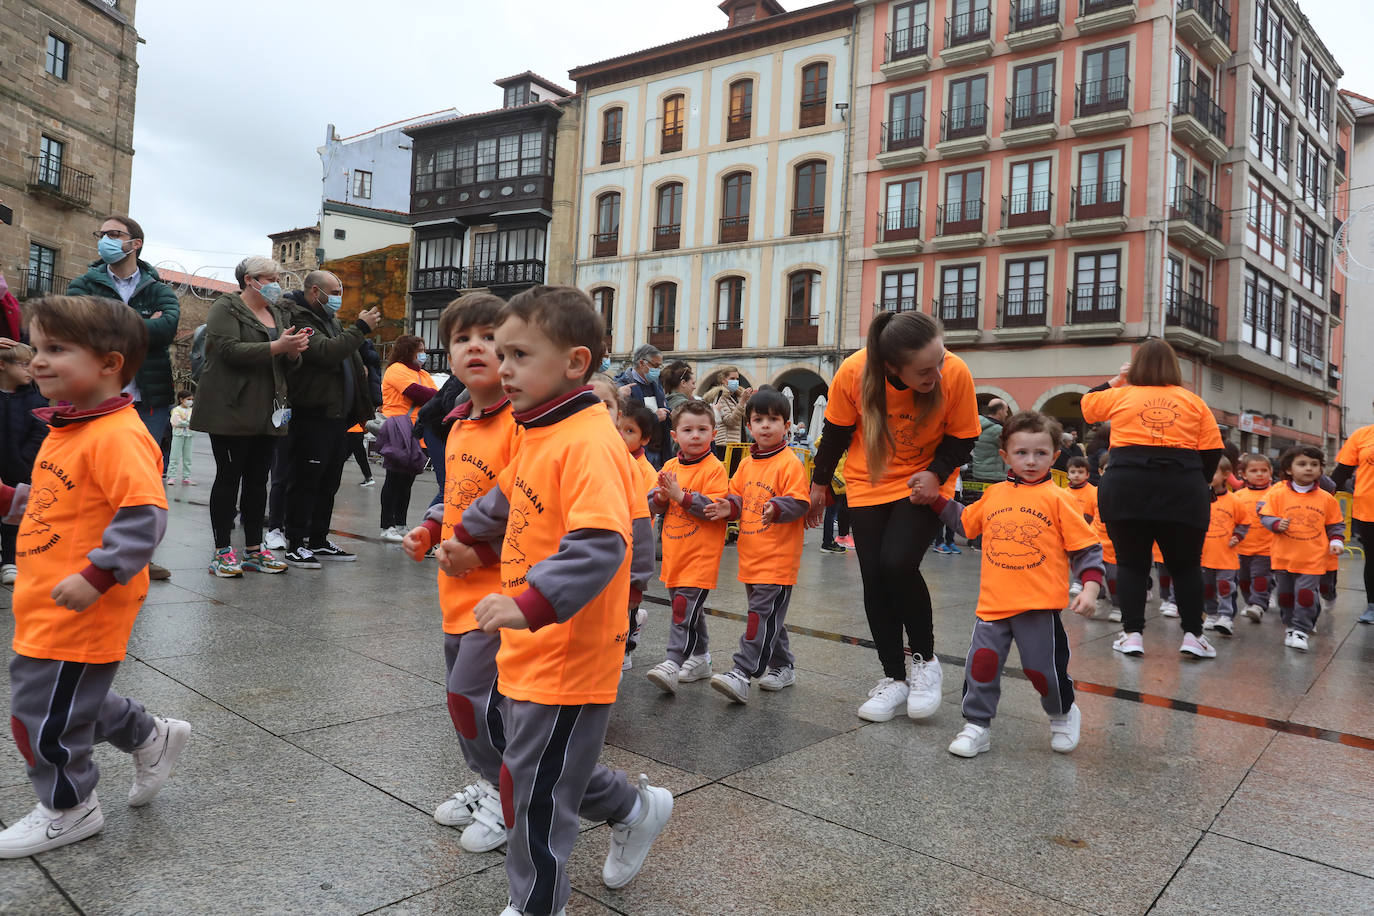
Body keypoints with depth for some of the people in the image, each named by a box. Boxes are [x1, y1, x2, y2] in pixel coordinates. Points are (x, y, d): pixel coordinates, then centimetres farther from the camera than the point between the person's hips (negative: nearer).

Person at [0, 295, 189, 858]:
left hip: (79, 609, -10)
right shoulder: (67, 427, 10)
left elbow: (144, 516, -29)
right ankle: (151, 738, 40)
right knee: (71, 697, 22)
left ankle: (68, 809, 27)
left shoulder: (116, 435, -22)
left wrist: (96, 576, -30)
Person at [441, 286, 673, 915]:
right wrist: (468, 536, 28)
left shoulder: (588, 443, -23)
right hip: (530, 649, 10)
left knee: (535, 790, 6)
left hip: (567, 656, -10)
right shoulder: (538, 435, 8)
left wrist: (531, 605, -41)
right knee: (547, 765, 25)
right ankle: (636, 810, 46)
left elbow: (600, 545, -34)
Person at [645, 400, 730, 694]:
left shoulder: (714, 468, -10)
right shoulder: (670, 466, 10)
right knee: (690, 606, 17)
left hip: (700, 554, -7)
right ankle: (700, 658, 30)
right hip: (674, 551, 7)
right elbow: (653, 503, 11)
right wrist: (662, 497, -12)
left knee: (685, 607, -12)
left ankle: (673, 662, -11)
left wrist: (680, 495, -22)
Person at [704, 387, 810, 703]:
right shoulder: (746, 464, 13)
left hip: (778, 558, -8)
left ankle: (742, 673, -10)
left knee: (763, 614, -9)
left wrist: (776, 509, -34)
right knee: (769, 615, 17)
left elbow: (799, 503, -16)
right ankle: (783, 666, 30)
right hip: (750, 555, 8)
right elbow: (737, 496, 18)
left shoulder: (790, 463, -10)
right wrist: (728, 507, -3)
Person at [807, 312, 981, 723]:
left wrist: (936, 474, -26)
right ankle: (894, 678, 16)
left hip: (923, 485, -2)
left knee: (898, 564, -20)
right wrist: (820, 483, 6)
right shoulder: (854, 372, -25)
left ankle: (925, 660, 6)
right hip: (868, 484, 2)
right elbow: (836, 430, -5)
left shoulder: (956, 374, -27)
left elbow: (962, 438, -10)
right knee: (874, 577, -1)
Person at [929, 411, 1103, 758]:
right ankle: (976, 725, 17)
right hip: (993, 601, 3)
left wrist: (1089, 587, -13)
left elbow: (1086, 547, -2)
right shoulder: (994, 494, 9)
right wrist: (936, 499, 18)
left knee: (1044, 668, 5)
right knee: (982, 662, 0)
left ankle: (1063, 714, 36)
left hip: (1040, 604, -3)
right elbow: (965, 521, 26)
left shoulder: (1059, 498, -3)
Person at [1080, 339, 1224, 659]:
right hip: (1182, 489, 1)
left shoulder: (1121, 396, 7)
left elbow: (1086, 404, 25)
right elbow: (1213, 450, 6)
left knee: (1131, 563, 7)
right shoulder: (1193, 401, 9)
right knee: (1186, 564, 12)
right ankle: (1192, 634, 11)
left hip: (1126, 486, -1)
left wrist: (1115, 380, 34)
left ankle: (1132, 634, 5)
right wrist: (1200, 482, 19)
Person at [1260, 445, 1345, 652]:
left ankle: (1301, 630, 1)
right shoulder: (1278, 493, -3)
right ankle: (1289, 624, 30)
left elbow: (1336, 524, 13)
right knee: (1285, 594, 13)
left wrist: (1336, 541, 0)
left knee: (1306, 594, -8)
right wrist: (1277, 524, -19)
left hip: (1312, 559, -1)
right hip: (1283, 556, 1)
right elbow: (1265, 516, 0)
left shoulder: (1326, 498, 3)